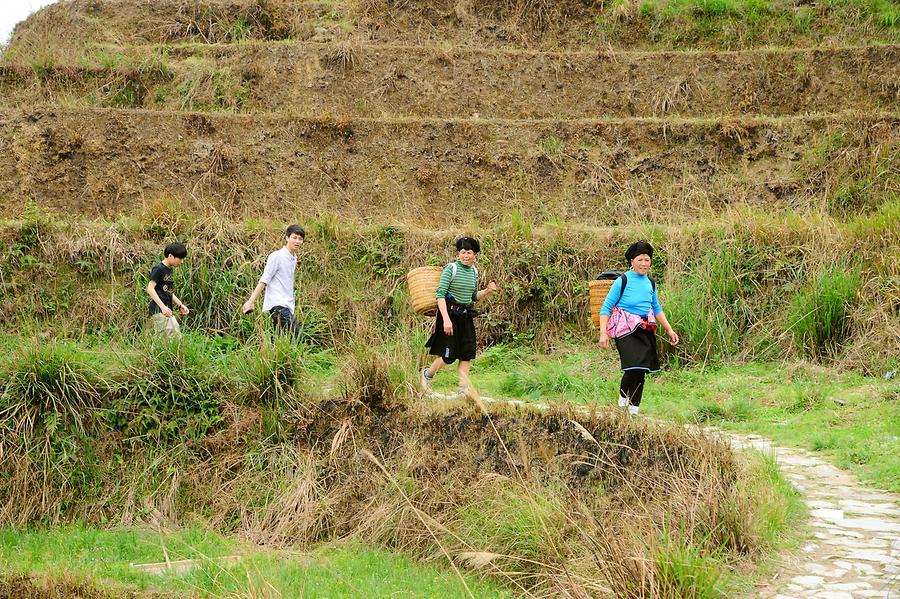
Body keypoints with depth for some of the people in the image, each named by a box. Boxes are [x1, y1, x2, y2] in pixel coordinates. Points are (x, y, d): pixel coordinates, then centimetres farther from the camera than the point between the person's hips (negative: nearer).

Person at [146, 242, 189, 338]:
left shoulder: (169, 270, 18)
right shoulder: (159, 269, -9)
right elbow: (150, 288, -16)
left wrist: (180, 305, 15)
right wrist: (163, 307, -23)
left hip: (167, 311, 10)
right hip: (158, 310, -10)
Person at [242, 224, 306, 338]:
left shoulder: (294, 258, 17)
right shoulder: (276, 256, -8)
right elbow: (264, 281, -10)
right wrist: (251, 301, -13)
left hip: (287, 306, 9)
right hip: (278, 304, -9)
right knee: (297, 335, -20)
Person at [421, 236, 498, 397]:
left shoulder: (474, 271, 8)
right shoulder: (451, 269, -13)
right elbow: (440, 294, -18)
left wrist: (487, 291, 1)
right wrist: (446, 319, -25)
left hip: (466, 315, 6)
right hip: (450, 313, -6)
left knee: (467, 353, 2)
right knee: (449, 355, -4)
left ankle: (464, 389, 8)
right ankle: (428, 374, 23)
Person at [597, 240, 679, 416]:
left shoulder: (650, 283, 11)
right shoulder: (623, 281, -7)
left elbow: (656, 308, 26)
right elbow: (606, 308, -7)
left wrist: (669, 329, 22)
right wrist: (603, 332, -16)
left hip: (646, 330, 6)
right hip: (625, 330, -6)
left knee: (642, 371, 5)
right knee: (634, 367, -18)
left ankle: (633, 408, 18)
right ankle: (623, 398, 9)